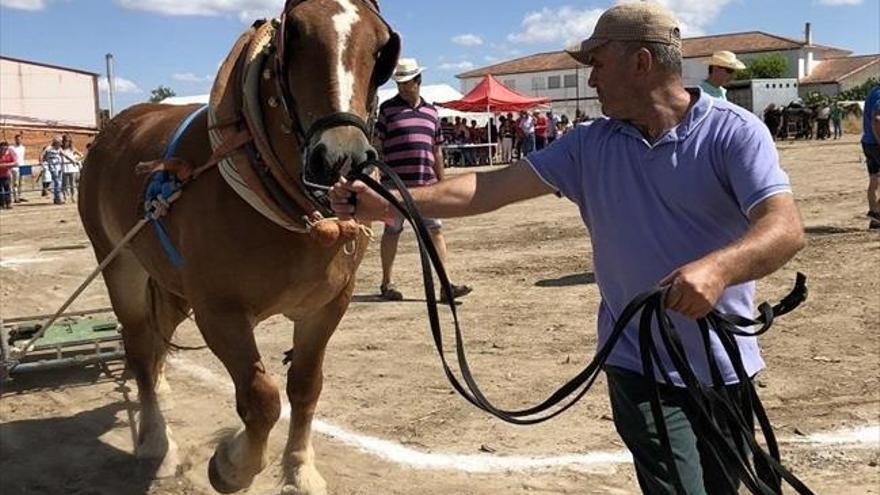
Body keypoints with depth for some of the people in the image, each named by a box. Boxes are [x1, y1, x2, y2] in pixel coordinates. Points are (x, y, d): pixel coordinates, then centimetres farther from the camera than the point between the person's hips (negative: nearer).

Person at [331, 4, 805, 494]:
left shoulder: (734, 132, -11)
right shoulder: (590, 144, 0)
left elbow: (786, 228, -23)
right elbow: (492, 187, -5)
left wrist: (718, 267, -44)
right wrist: (388, 203, -12)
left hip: (723, 365, 0)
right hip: (641, 365, 1)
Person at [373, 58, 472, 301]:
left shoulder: (431, 111, 13)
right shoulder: (387, 109, 1)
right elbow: (377, 146, -1)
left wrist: (441, 182, 16)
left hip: (426, 183, 4)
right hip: (395, 182, -3)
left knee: (435, 230, -1)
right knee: (392, 230, 6)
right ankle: (387, 283, 17)